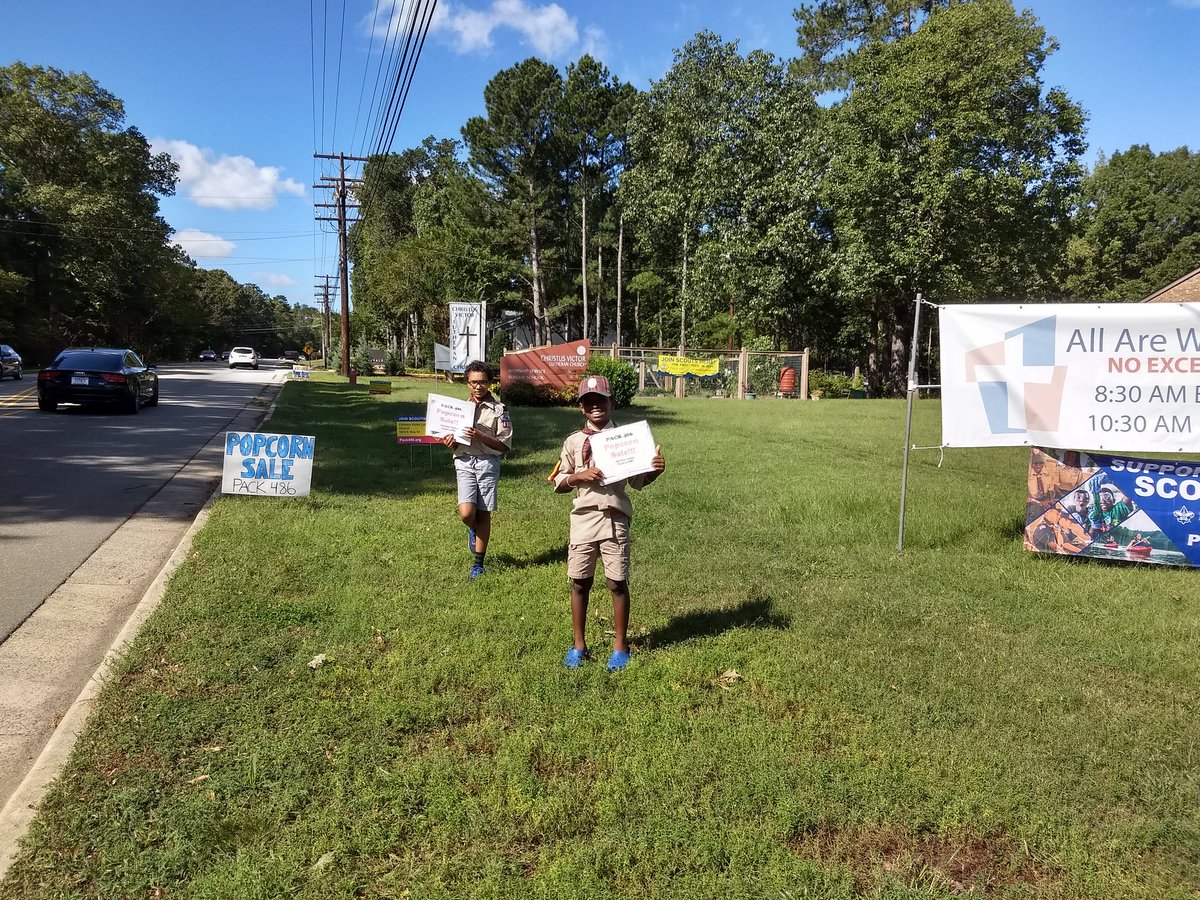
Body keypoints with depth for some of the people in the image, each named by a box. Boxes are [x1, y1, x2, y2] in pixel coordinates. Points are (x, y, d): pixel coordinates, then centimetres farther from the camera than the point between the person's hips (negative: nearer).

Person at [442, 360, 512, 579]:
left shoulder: (498, 409, 1)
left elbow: (504, 445, -4)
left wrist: (480, 436, -17)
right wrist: (451, 442, -5)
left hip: (488, 462, -2)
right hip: (464, 462, 2)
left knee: (483, 514, 3)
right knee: (466, 513, -14)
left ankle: (478, 563, 17)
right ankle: (473, 529, 24)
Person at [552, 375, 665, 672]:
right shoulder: (574, 441, 5)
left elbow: (638, 481, 5)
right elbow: (558, 485, 7)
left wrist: (655, 469, -14)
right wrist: (580, 475, -11)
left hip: (615, 519, -1)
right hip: (583, 519, 1)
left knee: (617, 583, 3)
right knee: (580, 583, 8)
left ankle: (620, 645, 19)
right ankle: (579, 644, 23)